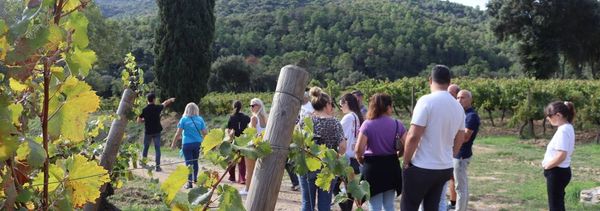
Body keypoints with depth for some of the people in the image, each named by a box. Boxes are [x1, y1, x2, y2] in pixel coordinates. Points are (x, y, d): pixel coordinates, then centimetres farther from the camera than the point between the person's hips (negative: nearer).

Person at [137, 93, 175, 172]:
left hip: (148, 132, 0)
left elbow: (138, 121, -5)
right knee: (157, 149, 3)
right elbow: (165, 103, 13)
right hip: (157, 132, 0)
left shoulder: (144, 110, -10)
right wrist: (171, 100, 32)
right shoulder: (157, 108, -7)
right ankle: (157, 166, 0)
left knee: (145, 148, 17)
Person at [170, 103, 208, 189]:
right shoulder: (200, 119, 0)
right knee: (195, 161, 20)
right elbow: (205, 133, 1)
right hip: (197, 143, 3)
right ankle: (195, 178, 34)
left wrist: (173, 143, 3)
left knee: (189, 163, 1)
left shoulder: (184, 119, -6)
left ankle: (190, 182, -2)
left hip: (187, 144, -3)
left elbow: (178, 133, -7)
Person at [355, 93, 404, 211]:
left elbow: (359, 150, -16)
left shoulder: (367, 124, -9)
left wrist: (361, 160, 5)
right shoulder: (397, 124, -2)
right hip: (391, 165, 3)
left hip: (373, 166, -3)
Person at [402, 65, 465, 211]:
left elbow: (413, 136, -18)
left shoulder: (426, 101, -14)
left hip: (421, 168, -6)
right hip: (445, 168, 6)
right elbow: (459, 141, 15)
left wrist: (406, 162, -7)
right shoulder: (458, 107, 7)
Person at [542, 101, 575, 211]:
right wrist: (548, 163, 9)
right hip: (561, 171, 10)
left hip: (557, 172, -10)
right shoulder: (568, 128, 10)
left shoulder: (562, 130, -21)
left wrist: (547, 165, -14)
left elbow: (561, 155, -29)